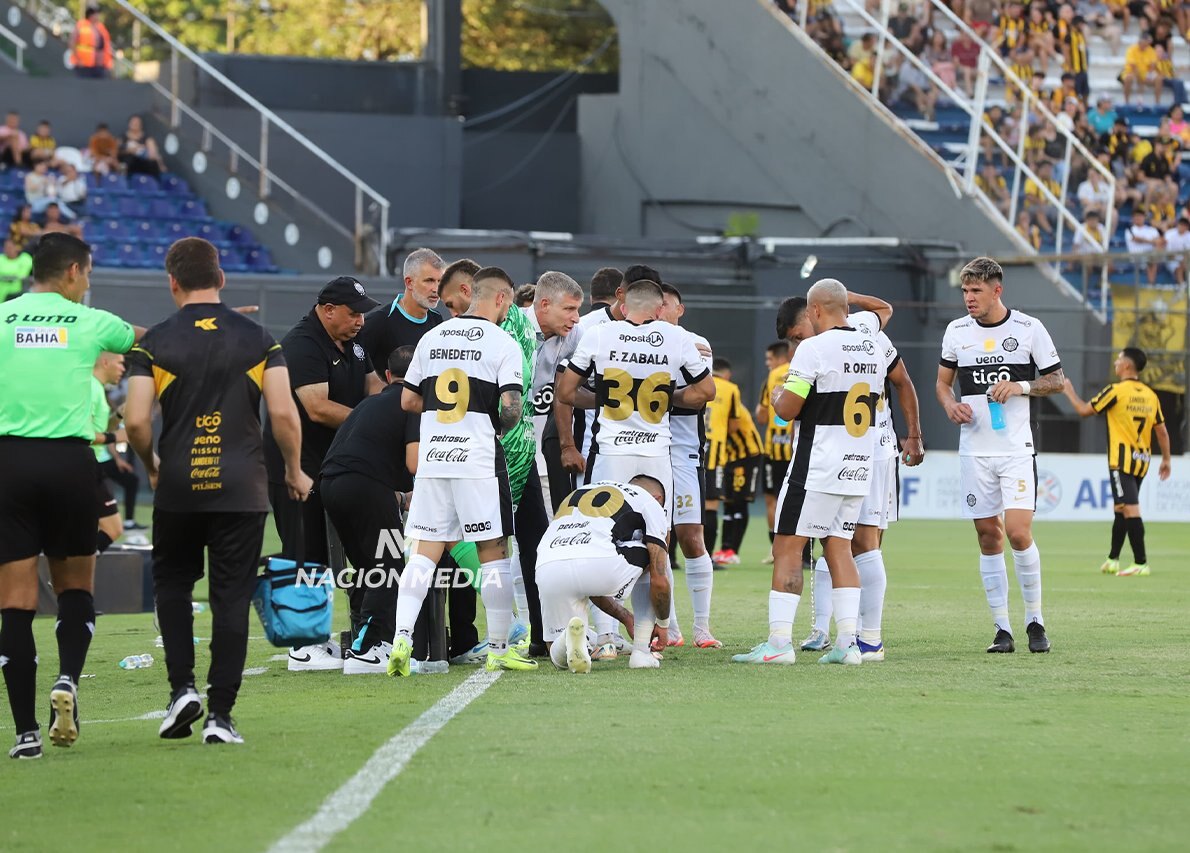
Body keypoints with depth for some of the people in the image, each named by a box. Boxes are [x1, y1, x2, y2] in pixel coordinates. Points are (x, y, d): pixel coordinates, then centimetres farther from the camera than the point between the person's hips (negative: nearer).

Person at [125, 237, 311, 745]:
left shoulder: (154, 343, -2)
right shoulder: (258, 340, 1)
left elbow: (136, 421, -9)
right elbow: (284, 413, -6)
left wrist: (152, 468, 11)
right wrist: (294, 471, 9)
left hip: (178, 489, 0)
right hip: (242, 489, 0)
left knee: (172, 584, 19)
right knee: (231, 598, 4)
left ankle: (182, 689, 5)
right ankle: (220, 714, 0)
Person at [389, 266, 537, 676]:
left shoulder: (432, 338, 11)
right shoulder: (503, 343, -4)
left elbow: (408, 400, 13)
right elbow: (511, 408, -13)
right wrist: (499, 427, 8)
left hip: (432, 455, 4)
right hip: (478, 458, -4)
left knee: (426, 551, 6)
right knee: (494, 551, 5)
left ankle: (402, 637, -8)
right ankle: (498, 648, 8)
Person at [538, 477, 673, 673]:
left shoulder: (580, 492, 38)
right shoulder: (651, 502, 21)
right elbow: (659, 582, 16)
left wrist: (626, 618, 52)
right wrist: (663, 624, 35)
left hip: (547, 569, 4)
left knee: (560, 658, 27)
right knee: (649, 562, 32)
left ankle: (570, 636, -10)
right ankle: (640, 652, 24)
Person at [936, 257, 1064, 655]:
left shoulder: (1029, 328, -2)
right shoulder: (957, 331, 7)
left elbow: (1056, 380, 5)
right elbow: (943, 381, 18)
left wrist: (1021, 386, -13)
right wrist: (951, 405, -4)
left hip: (1016, 447, -3)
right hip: (974, 451, 3)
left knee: (1018, 532, -14)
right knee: (988, 537, 3)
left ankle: (1035, 619, 3)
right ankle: (1002, 629, 8)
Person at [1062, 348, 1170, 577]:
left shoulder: (1116, 391, -10)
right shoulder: (1150, 395, 7)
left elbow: (1085, 410, -3)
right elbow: (1162, 431, 11)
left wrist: (1069, 391, 14)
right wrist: (1166, 460, 20)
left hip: (1122, 460, -7)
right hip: (1142, 461, 7)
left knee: (1129, 510, -10)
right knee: (1121, 510, 18)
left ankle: (1141, 563, -16)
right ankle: (1112, 560, 25)